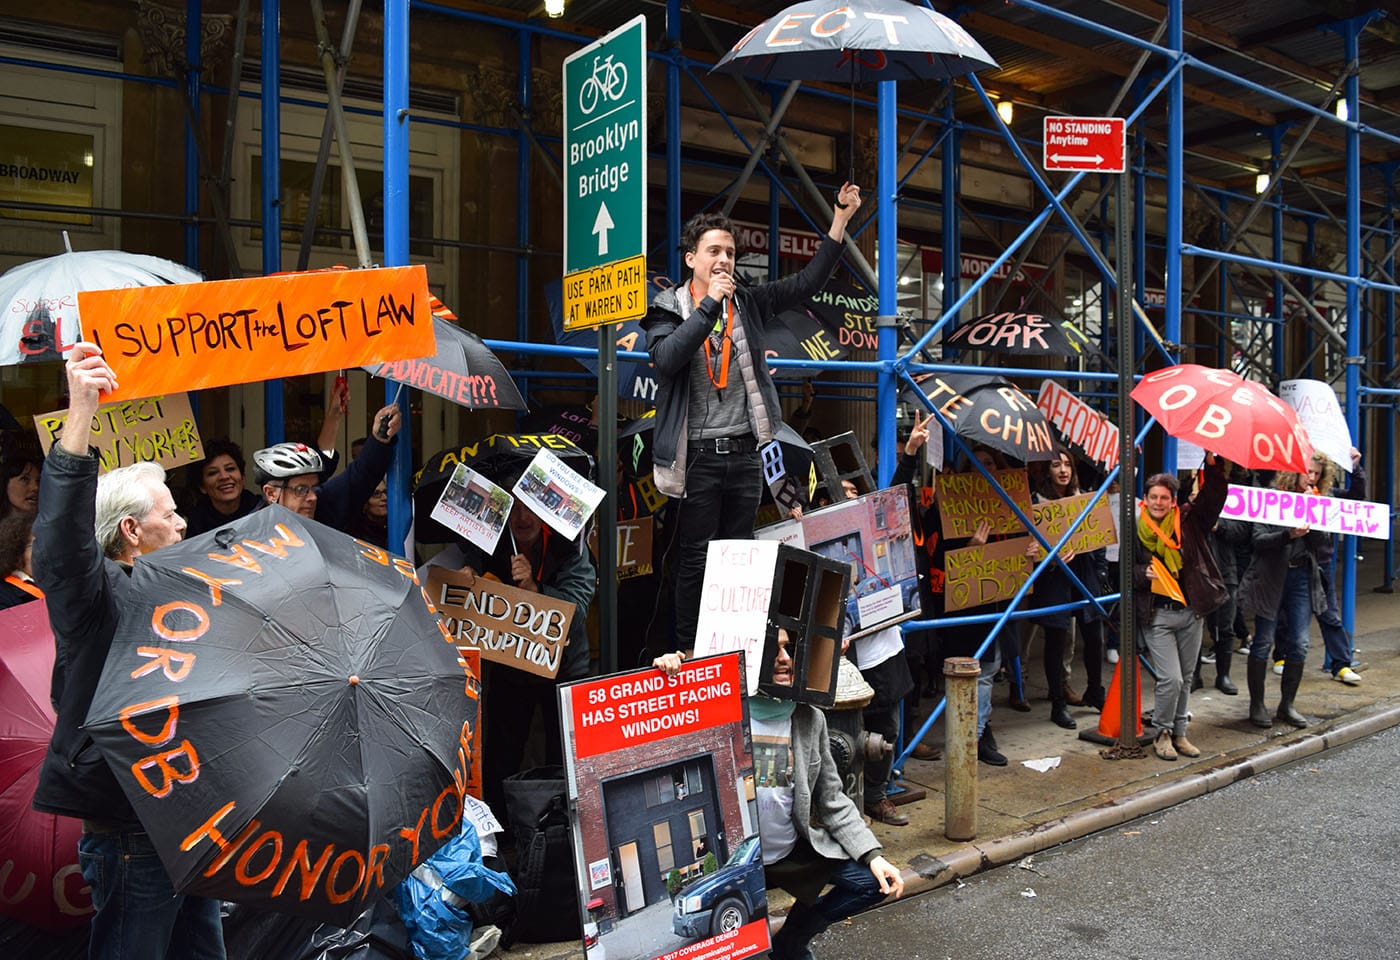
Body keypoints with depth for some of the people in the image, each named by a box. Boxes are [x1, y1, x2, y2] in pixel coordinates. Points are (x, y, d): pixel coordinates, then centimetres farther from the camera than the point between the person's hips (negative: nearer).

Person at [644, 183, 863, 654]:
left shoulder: (748, 303, 11)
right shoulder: (668, 309, 0)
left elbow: (808, 282, 7)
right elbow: (667, 358, -19)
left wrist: (840, 220, 1)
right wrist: (709, 303, -17)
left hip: (744, 451, 4)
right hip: (698, 453, -4)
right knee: (696, 558, 1)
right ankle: (688, 655, 12)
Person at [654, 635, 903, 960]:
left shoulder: (810, 719, -1)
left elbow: (833, 802, 3)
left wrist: (873, 854, -8)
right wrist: (665, 671, -30)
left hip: (794, 853, 4)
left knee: (872, 881, -5)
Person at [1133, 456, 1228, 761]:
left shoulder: (1188, 521, 3)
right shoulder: (1136, 531, -1)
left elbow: (1213, 496, -7)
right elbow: (1126, 570, 7)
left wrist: (1212, 464, -21)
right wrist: (1144, 574, -13)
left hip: (1191, 612, 3)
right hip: (1157, 615, -3)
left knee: (1186, 679, 12)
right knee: (1170, 679, -9)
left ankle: (1179, 733, 27)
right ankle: (1163, 734, 11)